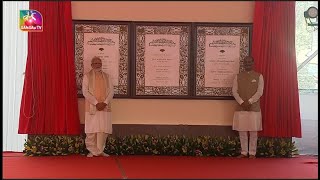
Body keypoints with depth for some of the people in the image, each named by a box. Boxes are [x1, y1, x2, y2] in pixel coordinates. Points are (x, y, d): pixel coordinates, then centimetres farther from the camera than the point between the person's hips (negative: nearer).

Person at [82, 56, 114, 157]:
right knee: (91, 130, -2)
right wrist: (96, 103, -15)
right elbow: (85, 92, -6)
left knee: (104, 130, 0)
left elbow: (111, 91, 6)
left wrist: (105, 102, -11)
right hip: (92, 107, -2)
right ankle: (93, 151, 9)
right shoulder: (87, 76, 3)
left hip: (105, 107, 3)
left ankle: (100, 150, 11)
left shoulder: (107, 76, 12)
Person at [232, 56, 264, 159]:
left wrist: (249, 102, -15)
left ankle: (252, 153, 8)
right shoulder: (238, 76, 9)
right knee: (242, 131, 3)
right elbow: (234, 91, 1)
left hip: (254, 108, -2)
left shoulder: (259, 76, 3)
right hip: (241, 107, 2)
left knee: (253, 131, 0)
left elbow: (260, 92, -5)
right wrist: (242, 102, -12)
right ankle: (244, 152, 13)